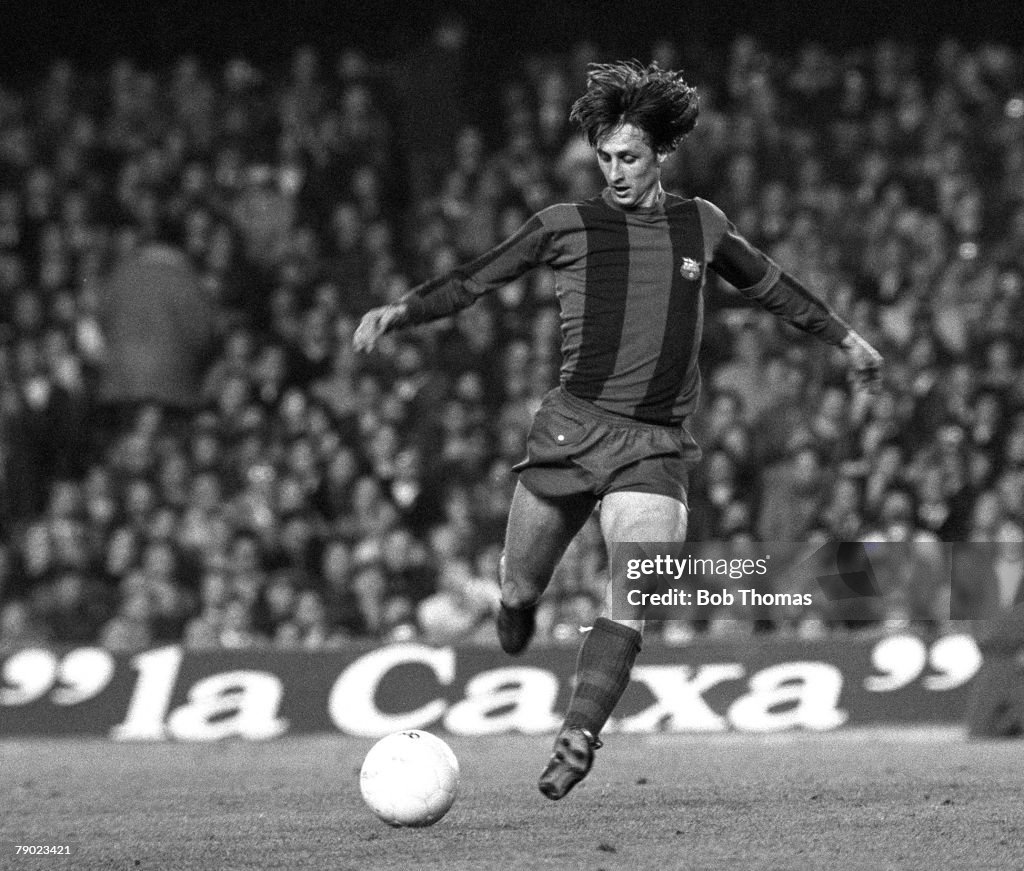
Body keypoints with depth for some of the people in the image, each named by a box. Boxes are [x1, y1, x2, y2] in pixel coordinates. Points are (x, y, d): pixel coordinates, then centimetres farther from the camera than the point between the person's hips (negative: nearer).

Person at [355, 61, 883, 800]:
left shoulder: (701, 227, 12)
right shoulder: (567, 226, 4)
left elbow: (770, 284, 29)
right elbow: (472, 283, 3)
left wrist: (845, 338, 36)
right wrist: (399, 312, -12)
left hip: (657, 447, 1)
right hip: (573, 427, -1)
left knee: (631, 607, -16)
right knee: (519, 589, 2)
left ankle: (578, 740, -16)